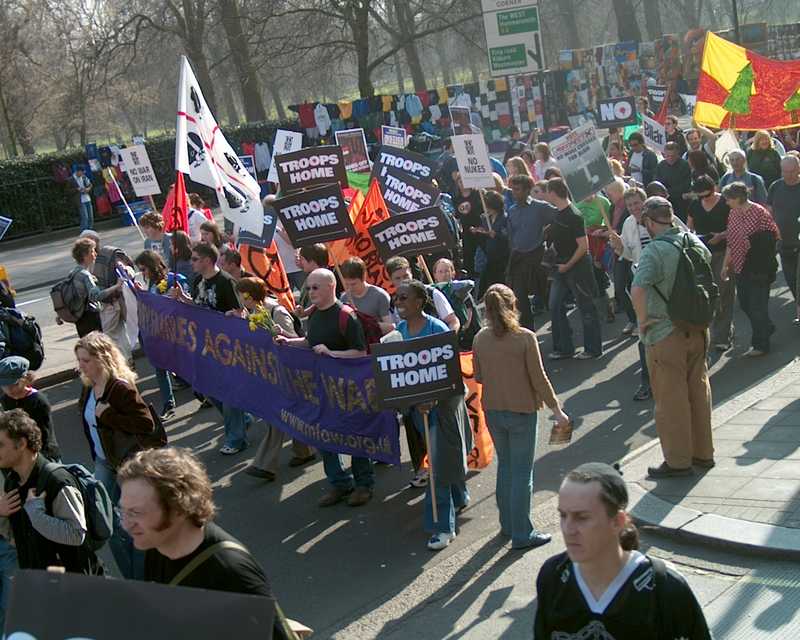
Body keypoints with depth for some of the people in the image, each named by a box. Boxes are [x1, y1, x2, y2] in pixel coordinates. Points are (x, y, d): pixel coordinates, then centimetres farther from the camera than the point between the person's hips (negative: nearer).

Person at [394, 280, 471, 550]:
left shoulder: (437, 329, -19)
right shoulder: (400, 330, 2)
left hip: (443, 399, -6)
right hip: (418, 400, 7)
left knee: (440, 461, -6)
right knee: (443, 455, 21)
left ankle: (442, 526, 0)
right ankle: (459, 499, 43)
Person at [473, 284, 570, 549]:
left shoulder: (480, 339, -4)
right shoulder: (525, 338, -16)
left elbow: (478, 376, 6)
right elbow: (539, 379, -13)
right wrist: (557, 410, -5)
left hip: (492, 410, 5)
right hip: (521, 410, -5)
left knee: (505, 465, 20)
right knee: (522, 472, 4)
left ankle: (508, 524, 31)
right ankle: (521, 534, 10)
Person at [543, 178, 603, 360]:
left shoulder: (573, 216, -19)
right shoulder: (557, 214, 7)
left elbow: (583, 246, -21)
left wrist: (568, 265, -16)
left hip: (577, 266, -9)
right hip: (561, 266, 9)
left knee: (586, 309, 2)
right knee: (555, 307, 8)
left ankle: (593, 349, 12)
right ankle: (564, 348, 16)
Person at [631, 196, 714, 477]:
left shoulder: (654, 251, -20)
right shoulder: (694, 241, 2)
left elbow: (637, 290, -35)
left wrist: (642, 319, -19)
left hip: (665, 334, -7)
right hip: (698, 328, 7)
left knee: (671, 398, 5)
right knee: (699, 389, 18)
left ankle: (678, 460, 16)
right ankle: (703, 453, 29)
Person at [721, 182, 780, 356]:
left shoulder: (759, 212, -14)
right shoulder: (733, 214, 8)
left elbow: (774, 235, -9)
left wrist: (755, 240, -20)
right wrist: (726, 265, 15)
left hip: (759, 268, -8)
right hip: (741, 267, 8)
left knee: (758, 305, 0)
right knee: (744, 303, 16)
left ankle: (761, 345, 12)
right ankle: (767, 328, 39)